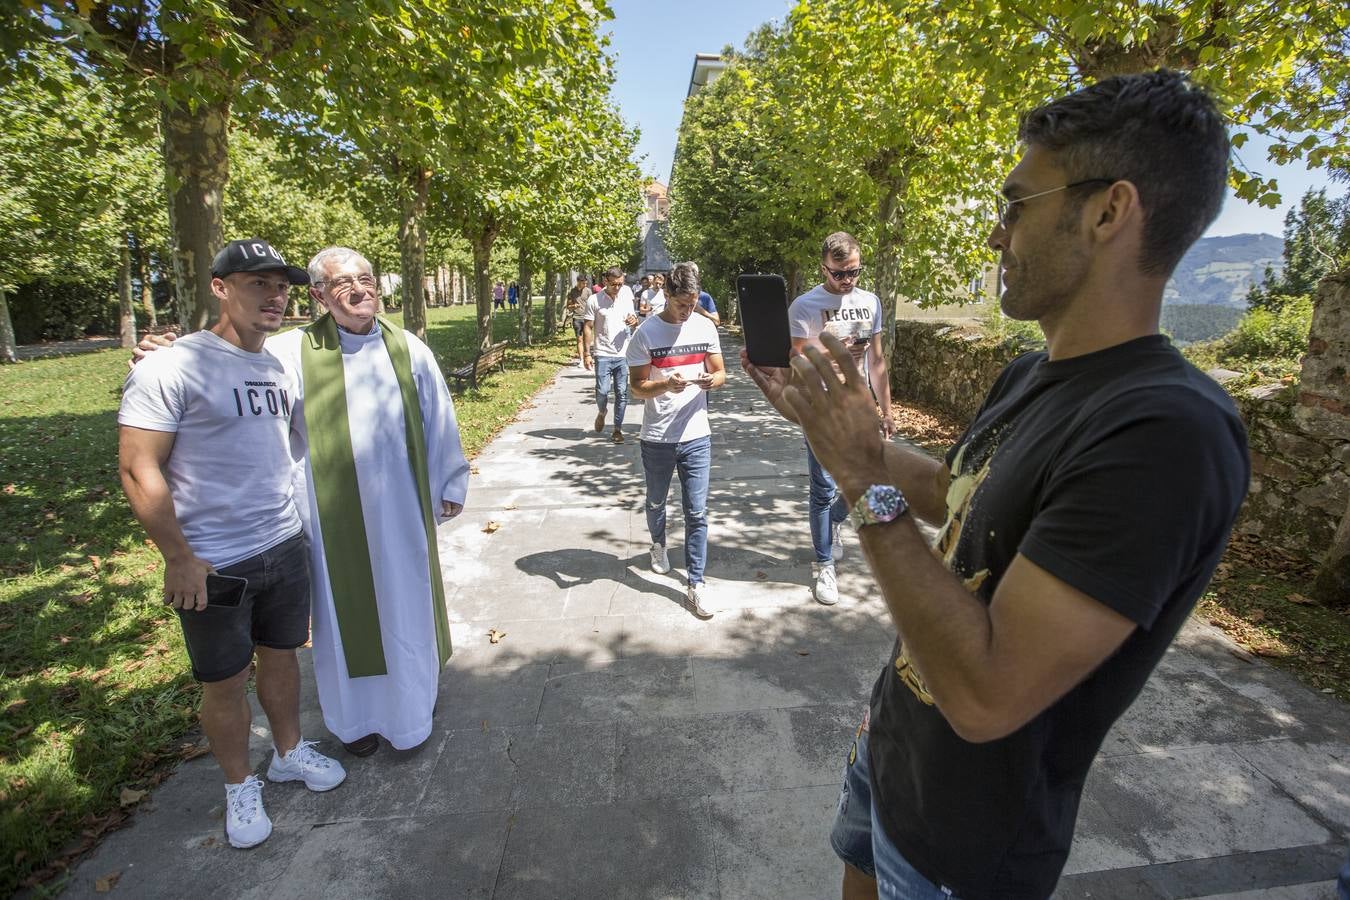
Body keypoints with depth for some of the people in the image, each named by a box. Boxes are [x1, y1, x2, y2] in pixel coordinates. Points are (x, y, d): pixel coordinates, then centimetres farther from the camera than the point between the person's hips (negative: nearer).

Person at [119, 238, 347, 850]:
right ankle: (239, 786, 34)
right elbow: (138, 468, -15)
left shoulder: (281, 369, 6)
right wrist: (178, 558, -15)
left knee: (281, 656, 20)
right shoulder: (172, 369, -15)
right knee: (225, 681, 12)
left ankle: (289, 752, 42)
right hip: (213, 564, -5)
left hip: (284, 547, 6)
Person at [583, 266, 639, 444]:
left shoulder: (627, 297, 8)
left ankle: (617, 429, 12)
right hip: (603, 354, -3)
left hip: (623, 354, 3)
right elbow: (588, 328, -1)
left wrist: (634, 321, -6)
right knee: (602, 391, -7)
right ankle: (602, 412, 26)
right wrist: (587, 353, -7)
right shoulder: (594, 301, -3)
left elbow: (634, 322, 18)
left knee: (622, 393, 2)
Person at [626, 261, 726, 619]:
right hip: (657, 438, -1)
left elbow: (720, 372, 8)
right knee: (656, 503, 21)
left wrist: (712, 380, -16)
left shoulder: (705, 326, 1)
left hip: (696, 435, 1)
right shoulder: (645, 333, -9)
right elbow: (637, 386, -7)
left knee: (697, 512, 0)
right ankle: (658, 545, 50)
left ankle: (694, 585, 9)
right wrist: (667, 384, -27)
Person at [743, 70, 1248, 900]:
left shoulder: (1168, 432, -32)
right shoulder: (1028, 378, -3)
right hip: (891, 738, 8)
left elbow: (986, 696, -34)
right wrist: (822, 417, 7)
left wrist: (866, 481, -30)